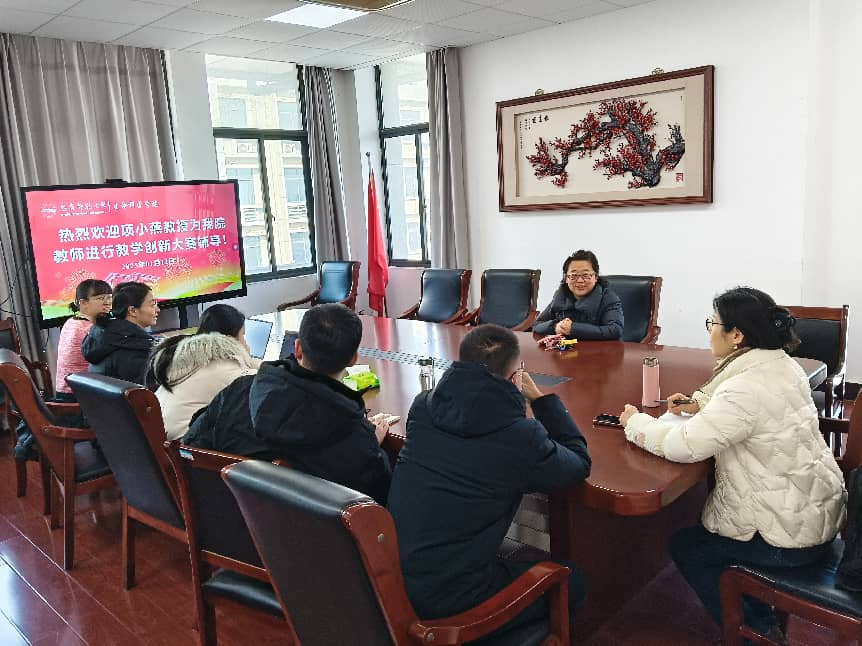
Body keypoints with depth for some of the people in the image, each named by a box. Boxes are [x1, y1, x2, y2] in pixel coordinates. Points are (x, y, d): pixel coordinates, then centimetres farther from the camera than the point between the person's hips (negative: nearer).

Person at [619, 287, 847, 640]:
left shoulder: (748, 387, -29)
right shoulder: (783, 365, 0)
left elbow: (682, 446, -28)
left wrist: (636, 422, -11)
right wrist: (699, 404, 6)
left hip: (791, 533, -9)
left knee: (685, 546, 11)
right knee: (703, 527, 26)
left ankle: (755, 630, 25)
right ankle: (761, 618, 35)